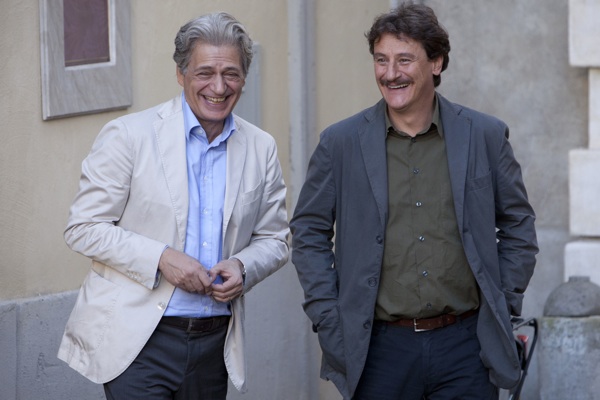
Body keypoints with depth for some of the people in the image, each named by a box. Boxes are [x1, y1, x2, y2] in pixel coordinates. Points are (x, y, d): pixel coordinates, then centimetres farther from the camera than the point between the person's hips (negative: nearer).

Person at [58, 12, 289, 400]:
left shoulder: (261, 149, 7)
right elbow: (83, 228, -6)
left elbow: (274, 240, 15)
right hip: (138, 340, -4)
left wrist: (242, 267, -8)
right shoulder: (129, 135, -5)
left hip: (214, 340, 4)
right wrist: (161, 258, -17)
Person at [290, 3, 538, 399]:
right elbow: (309, 232, 8)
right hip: (380, 348, 0)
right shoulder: (341, 143, 3)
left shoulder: (486, 136, 4)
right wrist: (328, 318, 0)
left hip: (465, 346, 0)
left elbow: (518, 226, 12)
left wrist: (504, 305, 6)